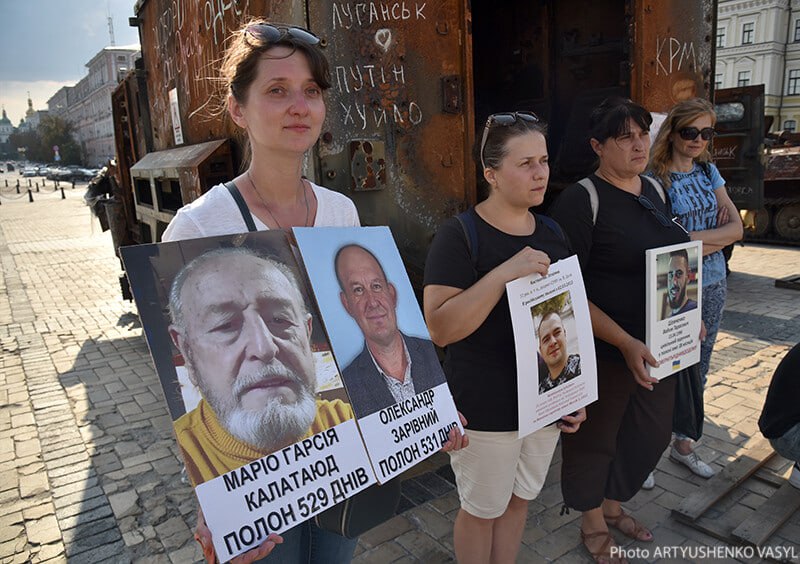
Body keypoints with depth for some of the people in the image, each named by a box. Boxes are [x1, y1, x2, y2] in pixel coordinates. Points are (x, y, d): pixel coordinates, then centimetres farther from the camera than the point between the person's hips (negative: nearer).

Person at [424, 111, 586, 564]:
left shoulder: (553, 233, 4)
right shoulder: (460, 236, -16)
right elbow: (440, 328, -25)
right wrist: (505, 273, -33)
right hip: (487, 407, -6)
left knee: (521, 498, 23)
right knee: (482, 509, 13)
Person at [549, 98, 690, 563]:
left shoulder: (654, 189, 7)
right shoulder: (580, 200, -17)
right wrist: (625, 342, -25)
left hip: (658, 346, 8)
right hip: (604, 351, -7)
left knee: (652, 434, 20)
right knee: (594, 440, 11)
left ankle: (613, 505, 47)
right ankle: (594, 524, 39)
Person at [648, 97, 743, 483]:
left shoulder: (708, 171, 7)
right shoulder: (655, 180, -11)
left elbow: (736, 228, 0)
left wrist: (692, 237, -14)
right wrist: (717, 236, -13)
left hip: (713, 287, 6)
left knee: (698, 370, 15)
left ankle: (683, 444, 33)